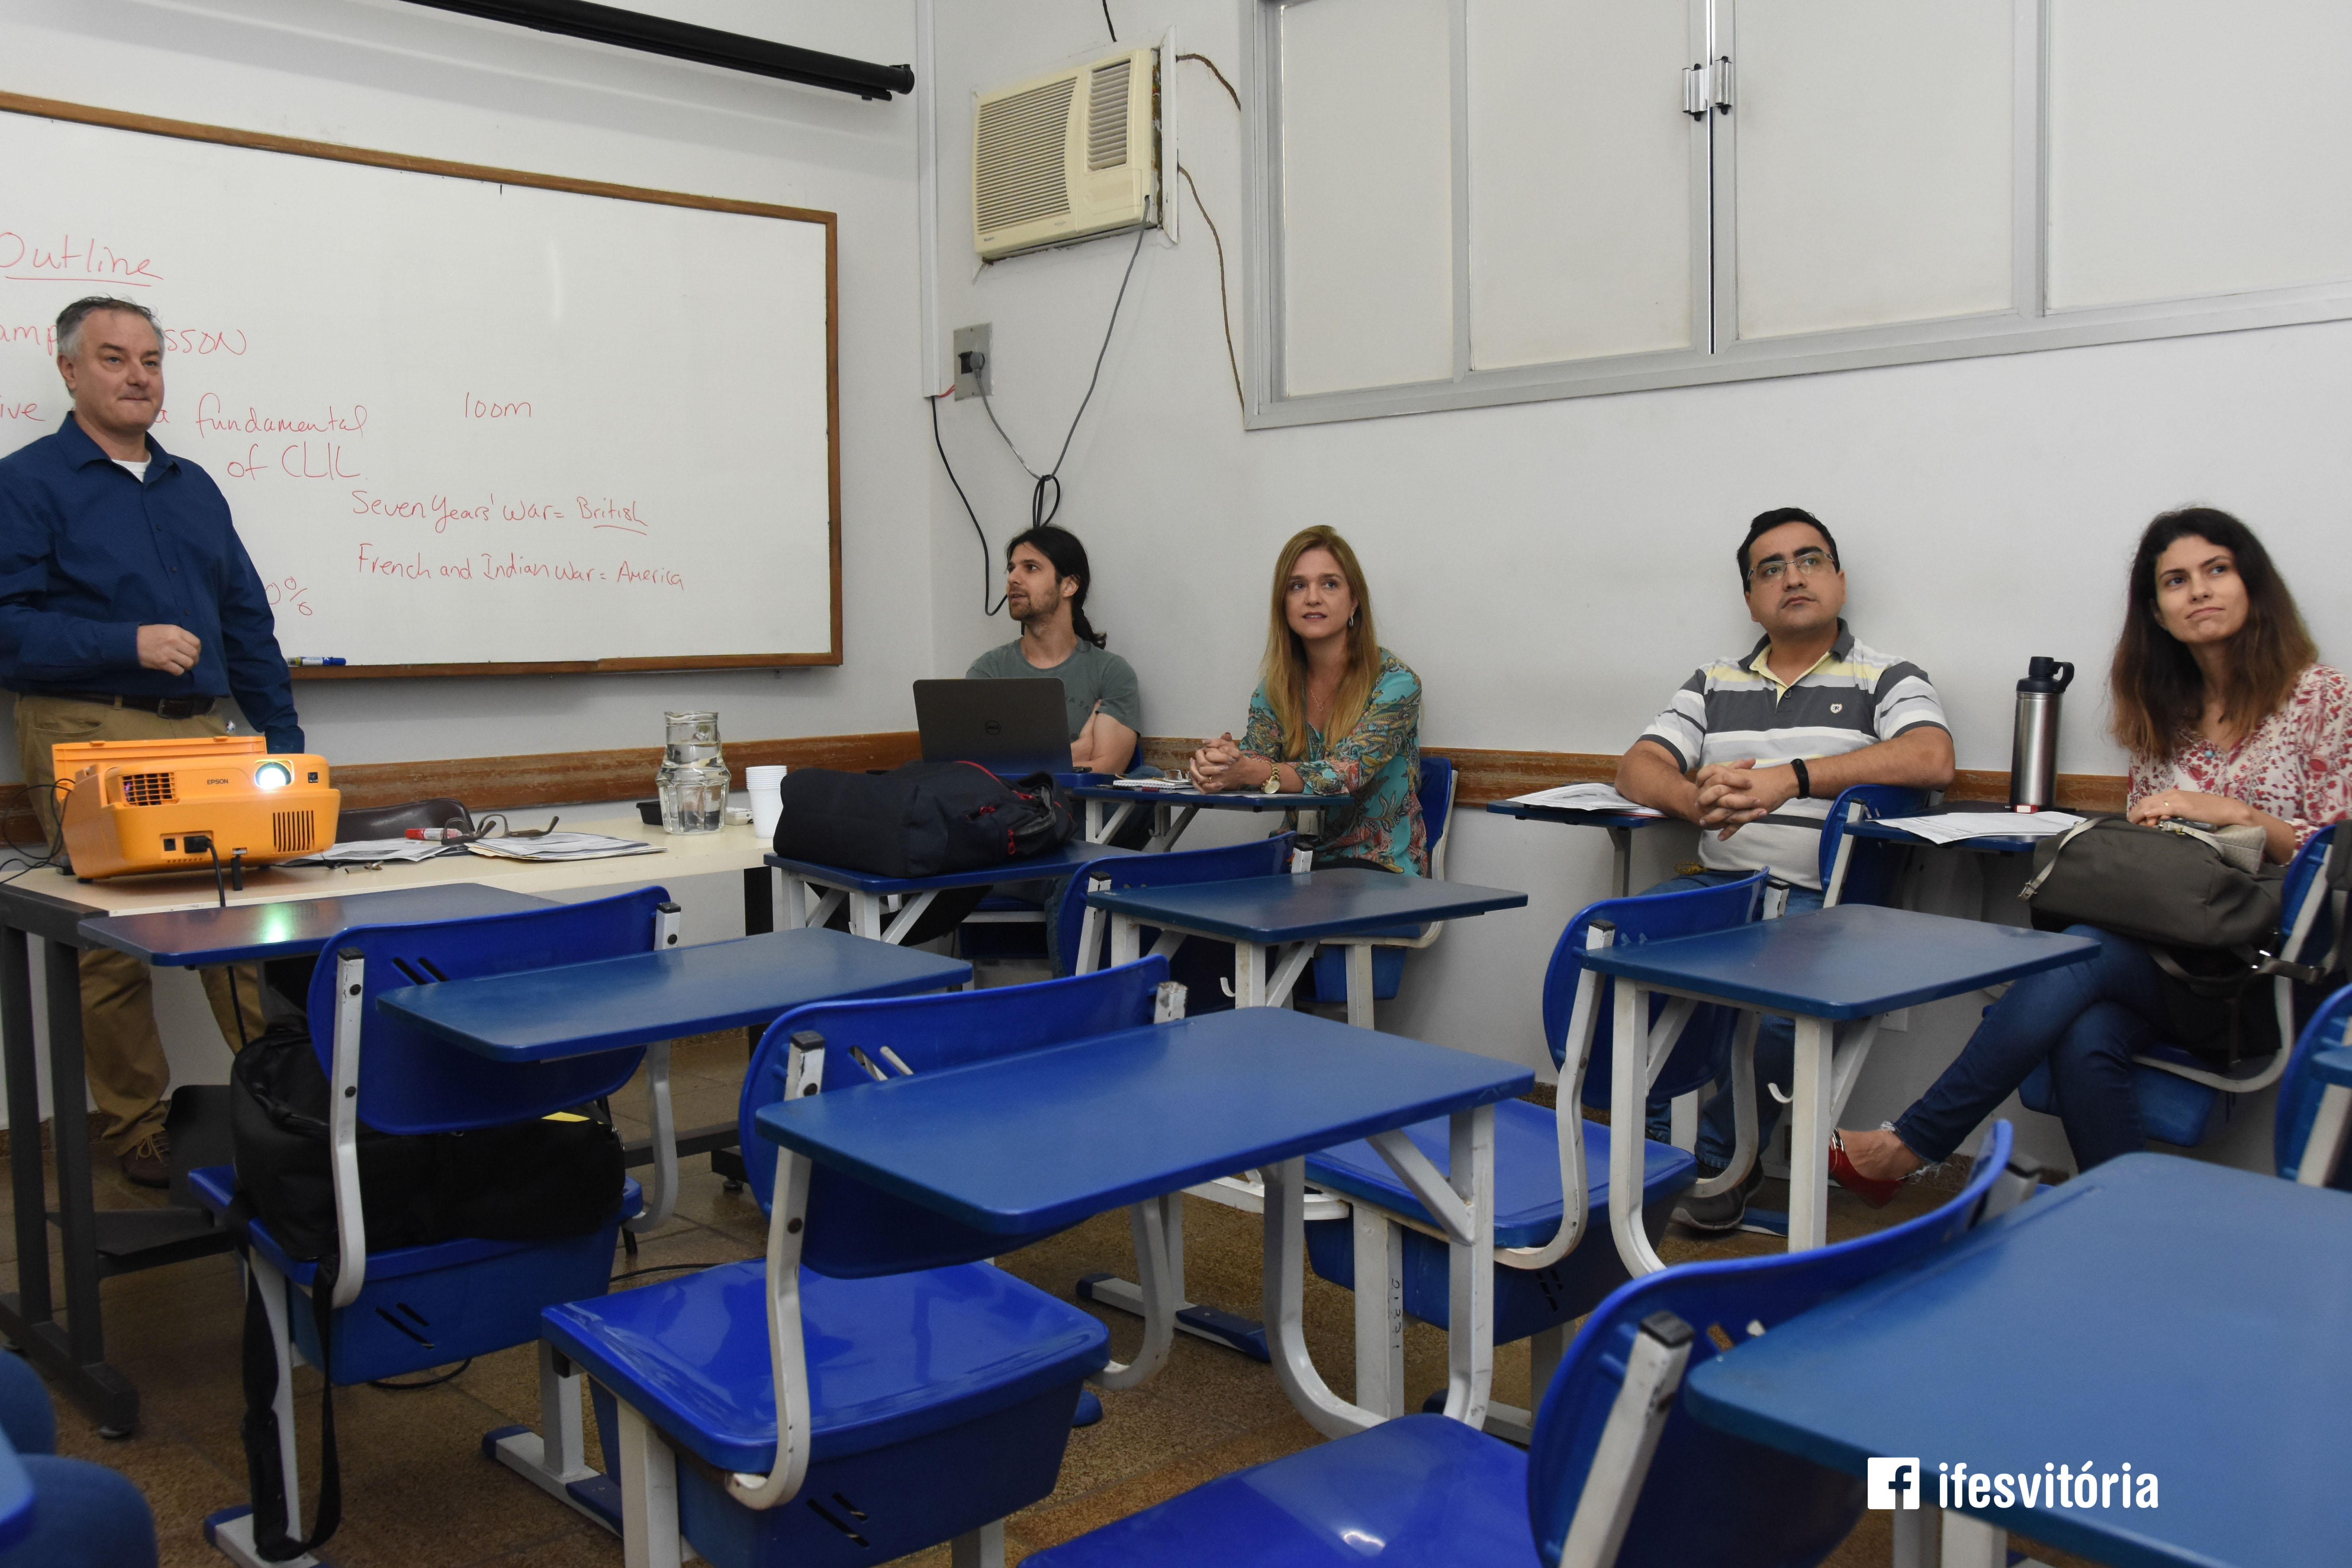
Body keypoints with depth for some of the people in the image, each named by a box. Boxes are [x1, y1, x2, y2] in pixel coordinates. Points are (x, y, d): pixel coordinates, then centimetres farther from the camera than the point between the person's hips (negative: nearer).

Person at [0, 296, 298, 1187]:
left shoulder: (194, 488, 18)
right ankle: (135, 1129, 13)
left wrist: (286, 741, 13)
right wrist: (129, 645, -19)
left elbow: (248, 621, 18)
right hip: (87, 738, -5)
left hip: (202, 732, 5)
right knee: (110, 945, 1)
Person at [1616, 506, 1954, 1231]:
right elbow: (1638, 768, 10)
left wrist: (1792, 777, -22)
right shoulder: (1714, 683, 20)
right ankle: (1658, 1146, -11)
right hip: (1716, 884, 4)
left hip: (1820, 899, -3)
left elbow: (1932, 759, -12)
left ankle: (1722, 1158, -11)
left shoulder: (1887, 679, 9)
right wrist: (1698, 798, -15)